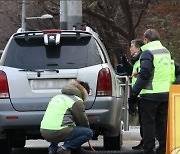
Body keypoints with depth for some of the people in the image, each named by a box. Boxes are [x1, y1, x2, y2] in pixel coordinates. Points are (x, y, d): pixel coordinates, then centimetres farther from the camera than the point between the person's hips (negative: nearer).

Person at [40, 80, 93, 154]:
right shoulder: (77, 101, 0)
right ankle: (65, 148, -7)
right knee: (88, 132, 1)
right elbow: (83, 122, 7)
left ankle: (52, 147, 18)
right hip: (57, 132, -8)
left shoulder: (58, 96, 23)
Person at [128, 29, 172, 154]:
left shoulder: (148, 52, -11)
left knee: (148, 122, -2)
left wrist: (135, 92, -14)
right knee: (162, 123, 11)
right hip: (166, 93, 7)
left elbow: (144, 74, -18)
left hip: (151, 94, -7)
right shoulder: (166, 52, 15)